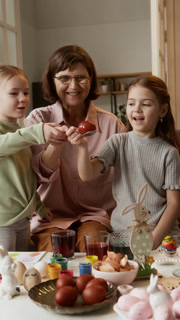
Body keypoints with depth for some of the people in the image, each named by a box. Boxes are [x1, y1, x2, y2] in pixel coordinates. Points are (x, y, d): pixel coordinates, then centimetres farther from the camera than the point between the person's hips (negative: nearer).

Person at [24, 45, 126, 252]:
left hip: (95, 214, 1)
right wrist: (55, 147, -29)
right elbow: (37, 177, -9)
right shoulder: (38, 120, 1)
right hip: (51, 216, 0)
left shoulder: (111, 124, 1)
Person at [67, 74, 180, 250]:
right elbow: (87, 175, -7)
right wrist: (83, 147, -25)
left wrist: (154, 239, -10)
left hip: (161, 233, -1)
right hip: (122, 232, 1)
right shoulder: (118, 142, 3)